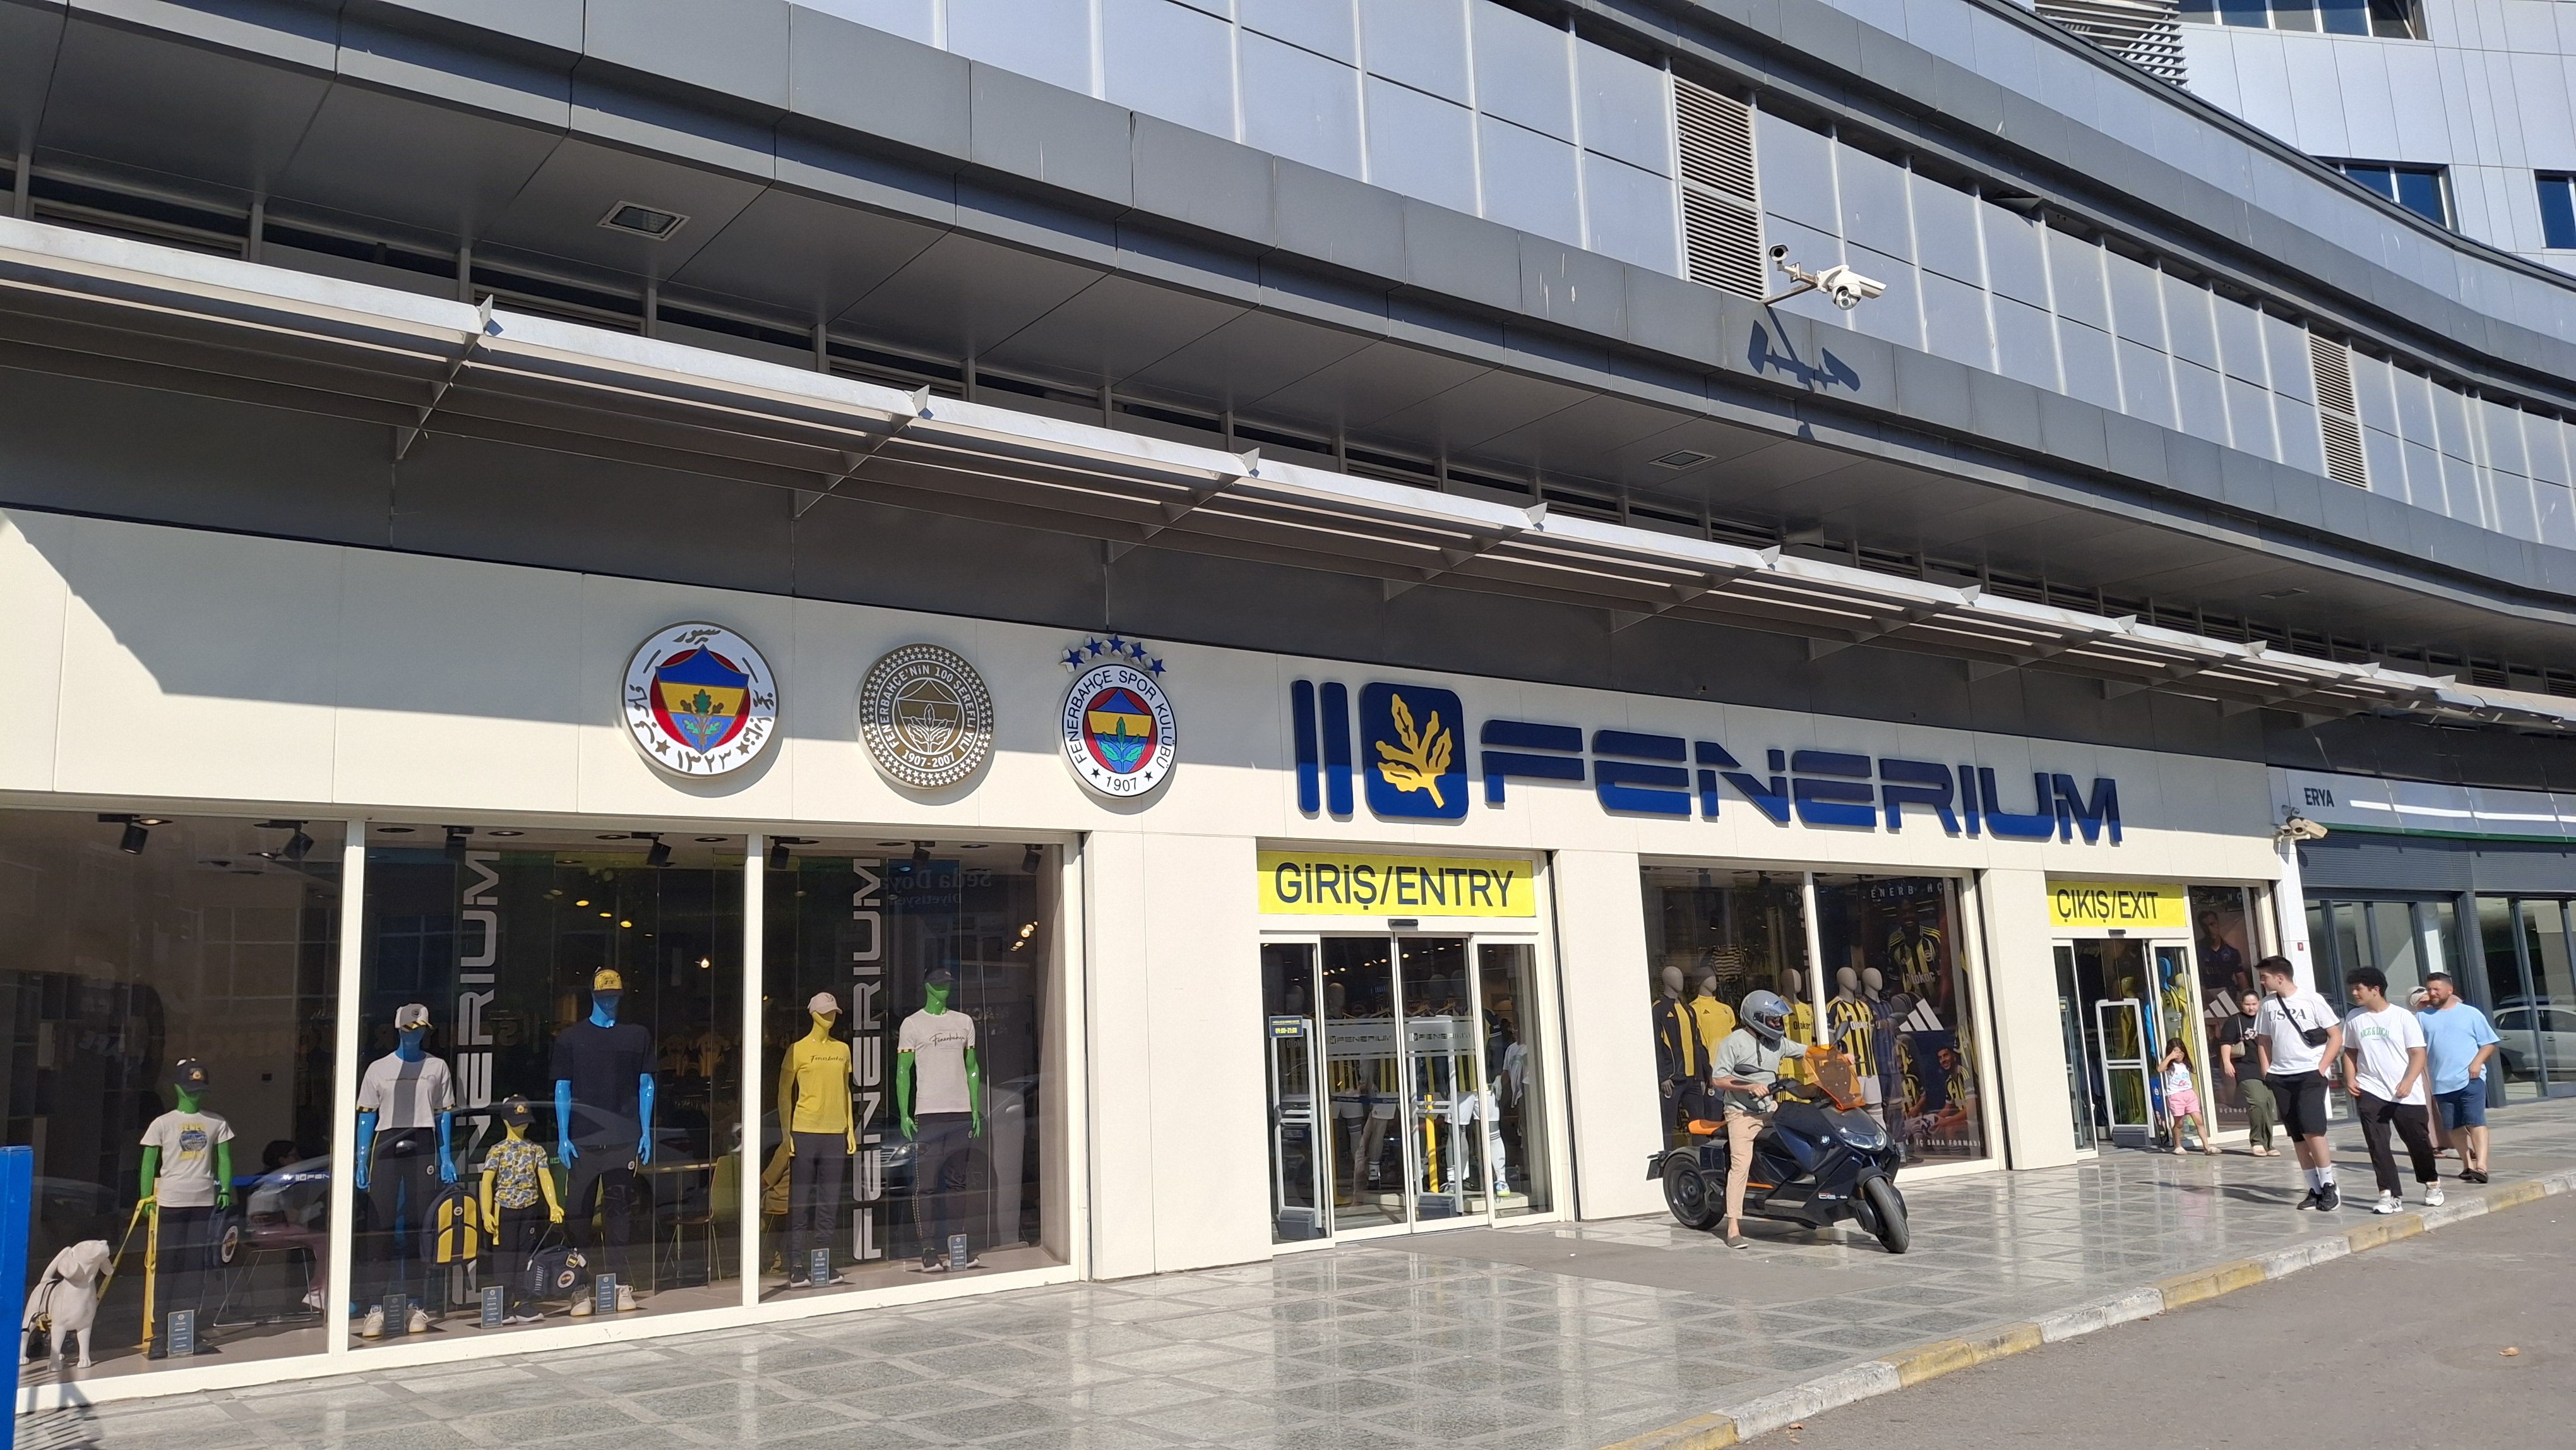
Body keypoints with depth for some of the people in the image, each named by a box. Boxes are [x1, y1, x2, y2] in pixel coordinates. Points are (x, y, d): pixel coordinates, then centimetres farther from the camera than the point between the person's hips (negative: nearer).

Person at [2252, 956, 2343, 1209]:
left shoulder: (2312, 1000, -5)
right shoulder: (2267, 1005, 9)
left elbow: (2336, 1037, -3)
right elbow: (2263, 1042, 17)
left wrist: (2321, 1068, -10)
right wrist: (2266, 1073, 6)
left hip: (2309, 1075, -5)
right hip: (2280, 1077, 5)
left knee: (2311, 1129, -15)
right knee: (2297, 1136, 5)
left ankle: (2329, 1186, -3)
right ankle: (2315, 1189, 12)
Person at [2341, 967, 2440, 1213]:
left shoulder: (2403, 1017, -5)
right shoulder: (2354, 1018, 5)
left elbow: (2418, 1053, -8)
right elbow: (2350, 1052, 15)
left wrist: (2408, 1082, -20)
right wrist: (2350, 1079, 1)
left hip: (2406, 1094, -2)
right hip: (2370, 1091, 2)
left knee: (2418, 1141, 11)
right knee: (2377, 1144, -5)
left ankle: (2432, 1183, 35)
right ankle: (2390, 1195, -3)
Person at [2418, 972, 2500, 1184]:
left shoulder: (2471, 1014, 5)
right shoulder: (2423, 1018, 11)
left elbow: (2489, 1043, 5)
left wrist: (2478, 1061, -12)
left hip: (2471, 1079, -3)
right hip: (2442, 1083, 3)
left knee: (2476, 1122, -12)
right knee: (2454, 1126, 8)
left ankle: (2481, 1167, -17)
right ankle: (2467, 1165, 18)